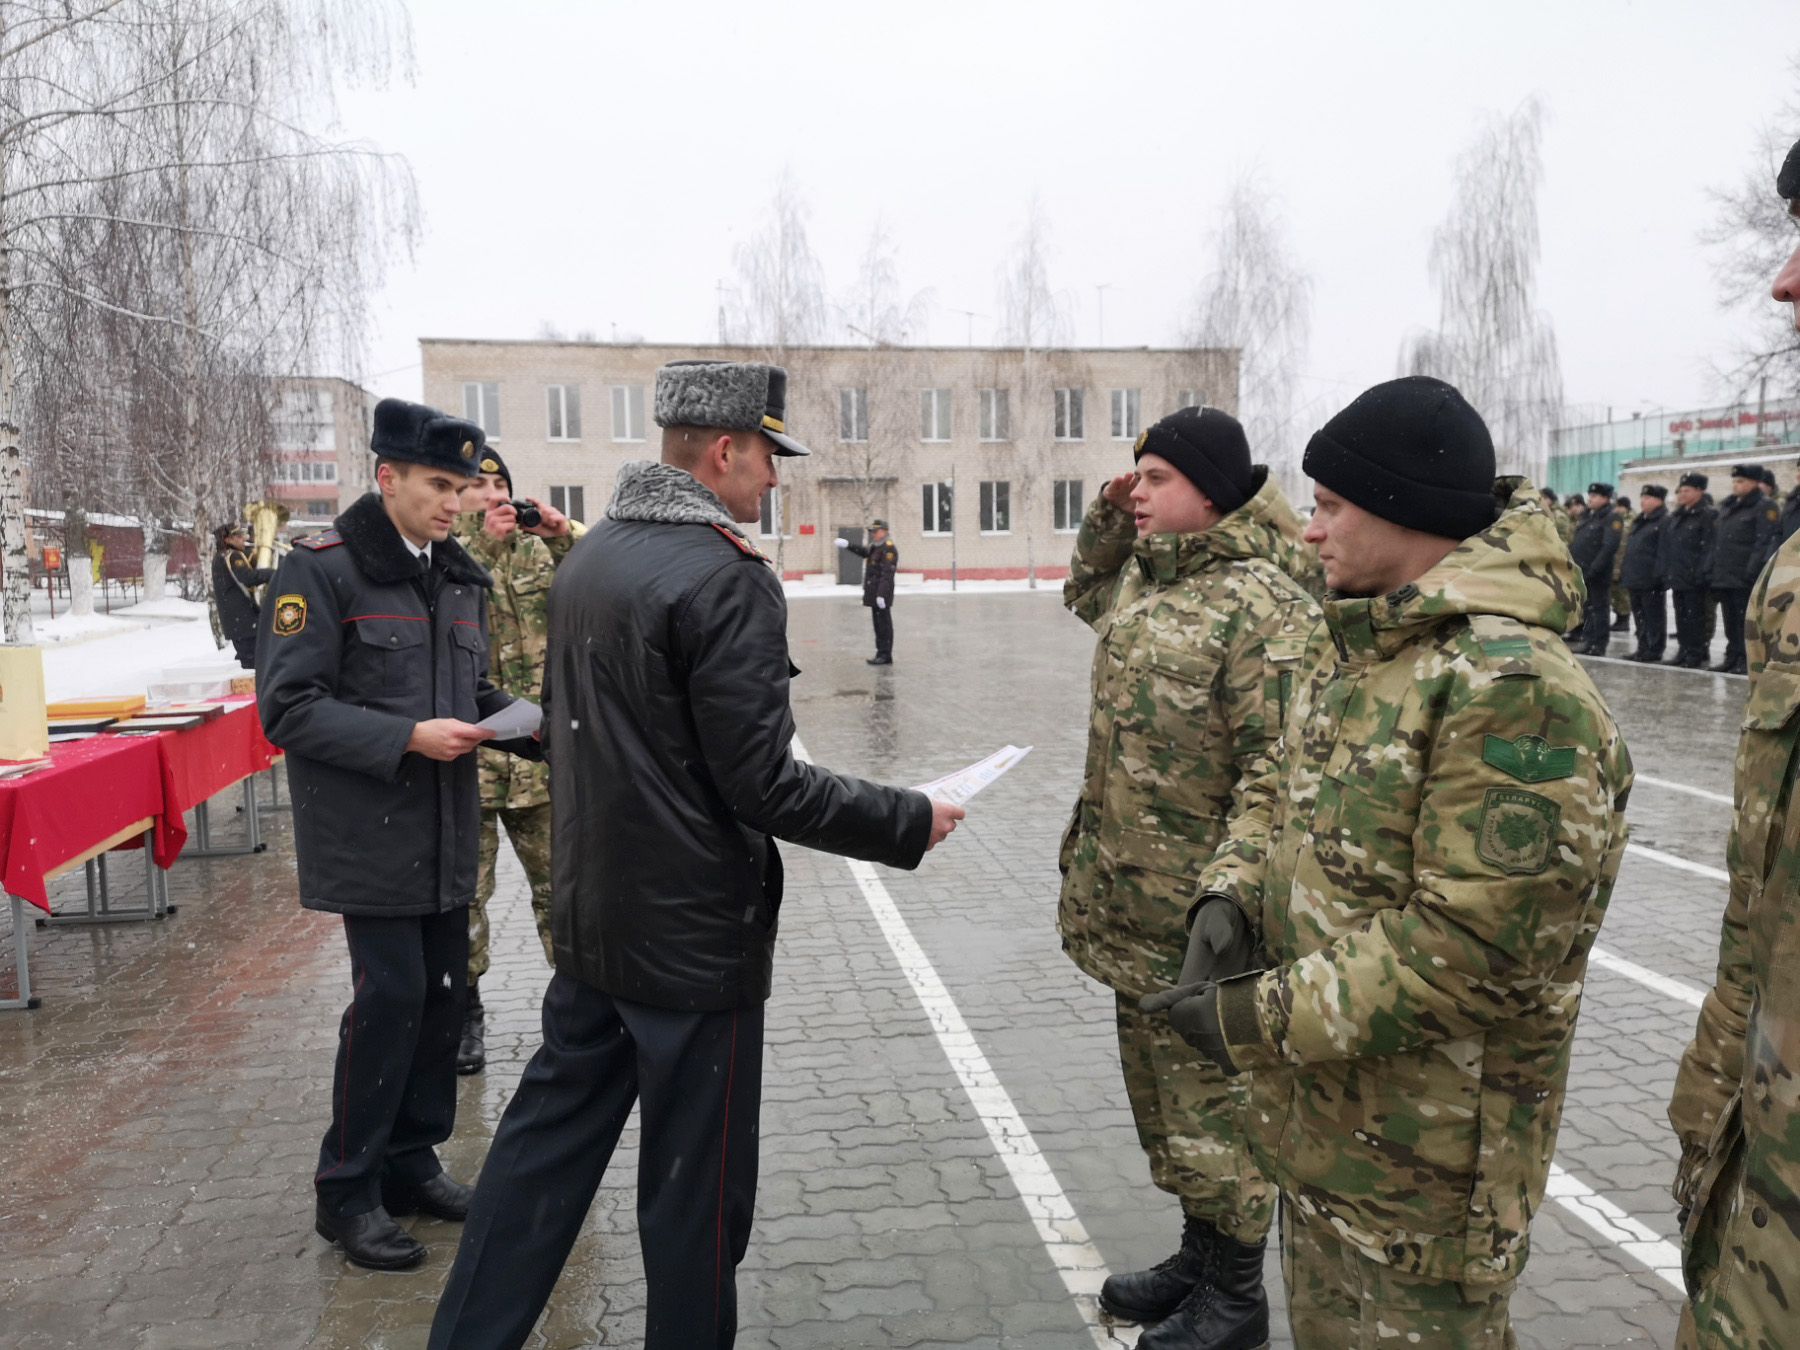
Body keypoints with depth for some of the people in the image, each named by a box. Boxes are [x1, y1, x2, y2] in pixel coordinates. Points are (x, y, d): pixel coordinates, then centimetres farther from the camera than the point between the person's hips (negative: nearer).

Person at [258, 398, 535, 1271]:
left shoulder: (459, 576, 13)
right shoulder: (322, 570, -10)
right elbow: (288, 708, -14)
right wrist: (408, 737, -22)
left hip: (446, 831, 7)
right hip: (370, 831, -7)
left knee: (442, 991, 11)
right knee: (390, 995, -5)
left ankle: (411, 1162, 28)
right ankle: (348, 1190, 14)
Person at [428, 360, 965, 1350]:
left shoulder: (588, 557, 8)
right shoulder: (727, 578, -20)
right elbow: (763, 784, -22)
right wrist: (911, 822, -12)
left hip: (588, 922, 9)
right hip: (695, 938, -8)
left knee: (547, 1137, 19)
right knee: (697, 1183, 8)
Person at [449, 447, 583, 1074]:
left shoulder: (540, 550, 9)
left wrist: (565, 535, -13)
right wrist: (483, 544, -21)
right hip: (463, 754, -2)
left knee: (559, 882, 11)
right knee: (463, 890, 8)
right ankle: (465, 1011, 25)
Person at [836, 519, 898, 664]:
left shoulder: (888, 548, -13)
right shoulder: (875, 547, 20)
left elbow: (887, 574, -20)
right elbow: (863, 551, 8)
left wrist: (881, 594, -26)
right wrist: (847, 544, -6)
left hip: (882, 594, -10)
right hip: (874, 593, 10)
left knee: (884, 624, -6)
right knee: (878, 624, 12)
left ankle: (886, 656, -3)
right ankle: (881, 653, 18)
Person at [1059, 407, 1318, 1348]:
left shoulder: (1261, 608, -19)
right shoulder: (1144, 576, 8)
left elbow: (1278, 776, -23)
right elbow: (1084, 593, 33)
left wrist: (1235, 905, -23)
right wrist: (1108, 518, 16)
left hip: (1195, 919, -9)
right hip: (1131, 907, 9)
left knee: (1211, 1106, 7)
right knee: (1160, 1099, 22)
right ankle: (1200, 1258, 41)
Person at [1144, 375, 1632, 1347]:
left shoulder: (1514, 690, -26)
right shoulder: (1348, 648, 6)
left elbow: (1476, 948, -29)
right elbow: (1282, 789, 15)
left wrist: (1263, 1020, -24)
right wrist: (1230, 893, -5)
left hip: (1423, 1156, -8)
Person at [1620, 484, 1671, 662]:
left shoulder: (1665, 521, -9)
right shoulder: (1639, 522, 20)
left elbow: (1664, 552, -16)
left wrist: (1658, 575, -22)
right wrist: (1624, 574, 16)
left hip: (1651, 581, -9)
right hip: (1634, 579, 9)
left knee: (1653, 616, -2)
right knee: (1639, 615, 12)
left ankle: (1654, 651, 2)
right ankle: (1643, 648, 19)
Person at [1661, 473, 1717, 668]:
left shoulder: (1708, 516, -7)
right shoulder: (1674, 517, 17)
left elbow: (1709, 548, -14)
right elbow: (1666, 547, 17)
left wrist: (1703, 574, -19)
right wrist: (1663, 571, 9)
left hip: (1694, 579, -7)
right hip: (1676, 577, 7)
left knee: (1695, 617, -2)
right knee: (1681, 617, 11)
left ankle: (1697, 654, 3)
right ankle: (1684, 651, 18)